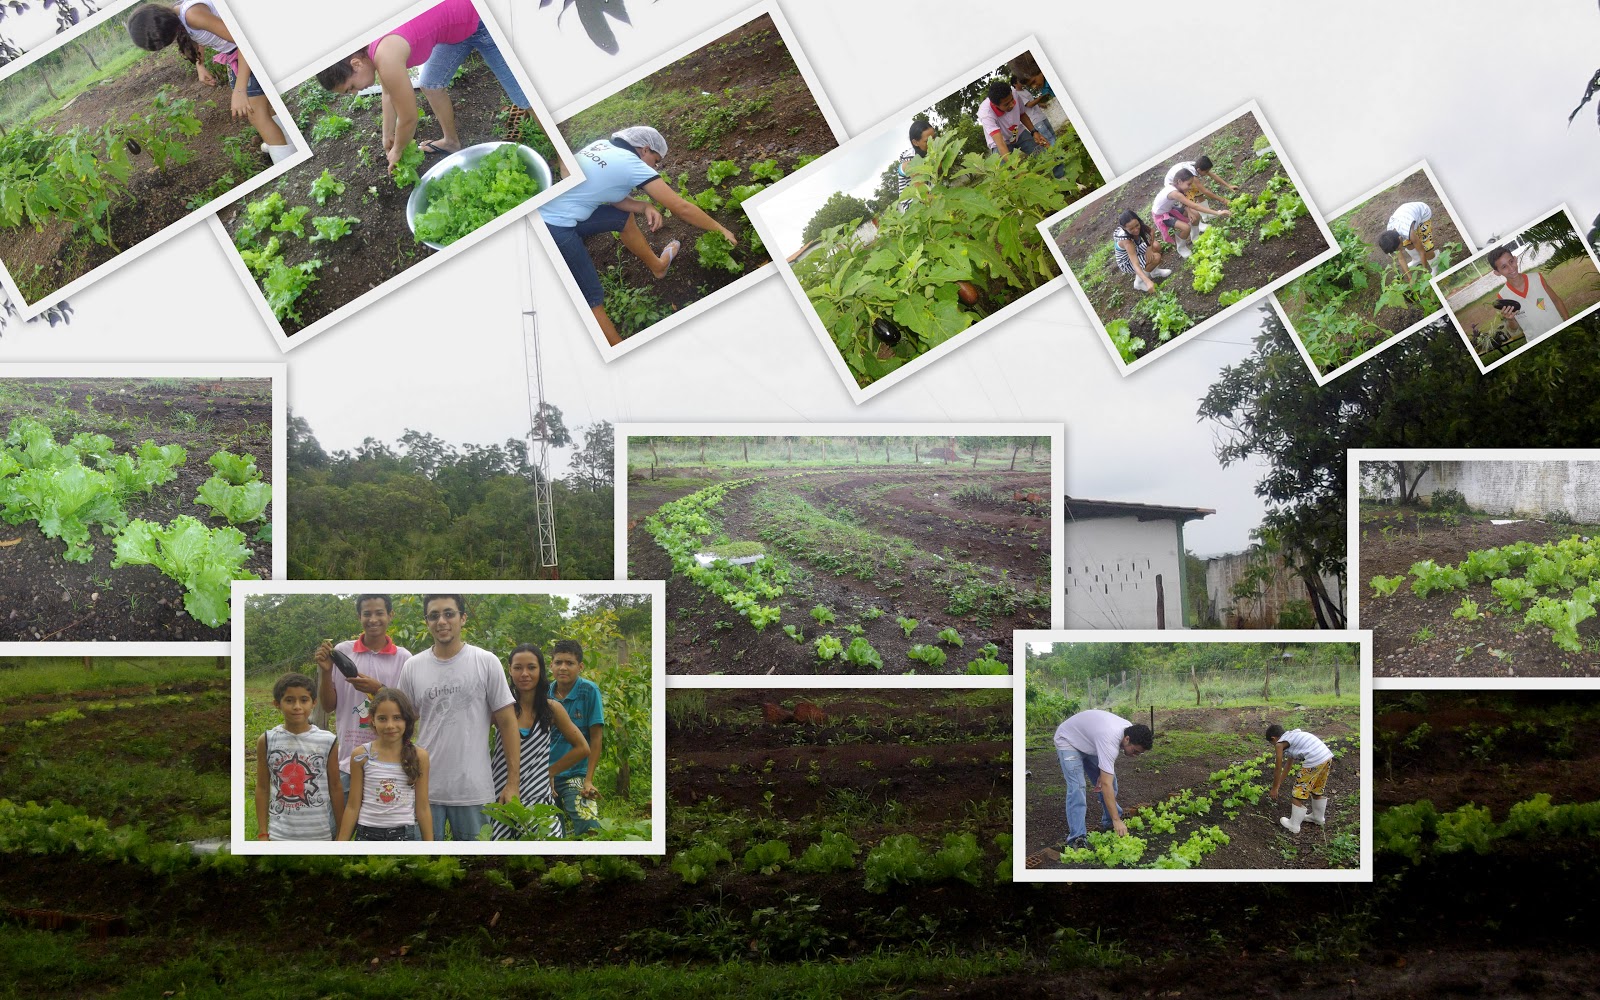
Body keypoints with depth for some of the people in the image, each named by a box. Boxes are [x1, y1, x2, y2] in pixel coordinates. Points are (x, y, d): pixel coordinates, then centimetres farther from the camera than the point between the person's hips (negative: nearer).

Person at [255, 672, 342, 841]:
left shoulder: (328, 741, -3)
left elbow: (335, 788, 4)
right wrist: (262, 833, 1)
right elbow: (262, 788, 3)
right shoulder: (267, 741, -2)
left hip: (320, 834, 0)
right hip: (280, 835, 0)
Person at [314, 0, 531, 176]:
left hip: (481, 20, -9)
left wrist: (397, 151, 2)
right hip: (457, 22, 9)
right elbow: (389, 93, 17)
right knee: (430, 84, 20)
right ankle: (451, 141, 38)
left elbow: (409, 119, -17)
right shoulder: (372, 49, -3)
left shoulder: (386, 58, -30)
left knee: (521, 93, -2)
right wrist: (387, 136, 25)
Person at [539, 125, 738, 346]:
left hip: (543, 211, 9)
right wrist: (720, 230, 7)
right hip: (555, 229, -9)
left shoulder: (602, 146, 11)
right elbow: (681, 207, -3)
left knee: (623, 217, 23)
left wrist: (644, 207, 2)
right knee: (592, 299, -5)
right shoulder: (632, 164, -9)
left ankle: (658, 265, 44)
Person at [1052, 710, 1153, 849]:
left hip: (1088, 742, 9)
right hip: (1068, 741, -9)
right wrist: (1117, 820, -42)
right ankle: (1077, 838, -22)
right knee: (1077, 787, -21)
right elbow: (1106, 785, -43)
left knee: (1110, 779, 5)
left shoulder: (1130, 730, -15)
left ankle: (1109, 822, 21)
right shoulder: (1109, 741, -41)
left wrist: (1103, 773, -6)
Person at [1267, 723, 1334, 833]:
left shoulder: (1280, 744, 3)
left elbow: (1277, 769, 8)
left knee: (1300, 794, 8)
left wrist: (1274, 789, 21)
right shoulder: (1291, 736, 28)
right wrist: (1280, 782, 47)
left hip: (1314, 762, -9)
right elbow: (1288, 763, 39)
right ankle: (1318, 817, 49)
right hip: (1327, 756, 9)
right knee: (1318, 790, 30)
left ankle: (1294, 825, 19)